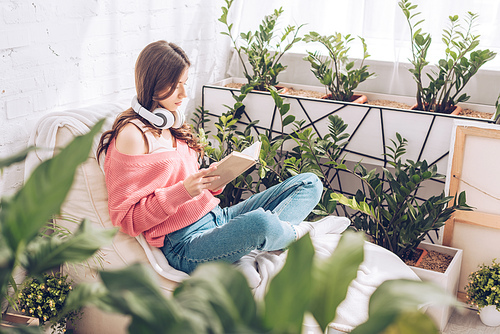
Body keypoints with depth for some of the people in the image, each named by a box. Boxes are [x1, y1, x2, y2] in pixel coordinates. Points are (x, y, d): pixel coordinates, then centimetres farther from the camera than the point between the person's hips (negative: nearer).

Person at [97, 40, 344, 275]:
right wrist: (184, 190, -22)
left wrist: (217, 175, 1)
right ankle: (296, 232, -4)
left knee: (310, 183, 3)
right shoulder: (132, 134, -10)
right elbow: (126, 218, -13)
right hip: (185, 243, -9)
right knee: (259, 222, -39)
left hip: (216, 216, 9)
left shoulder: (171, 122, 17)